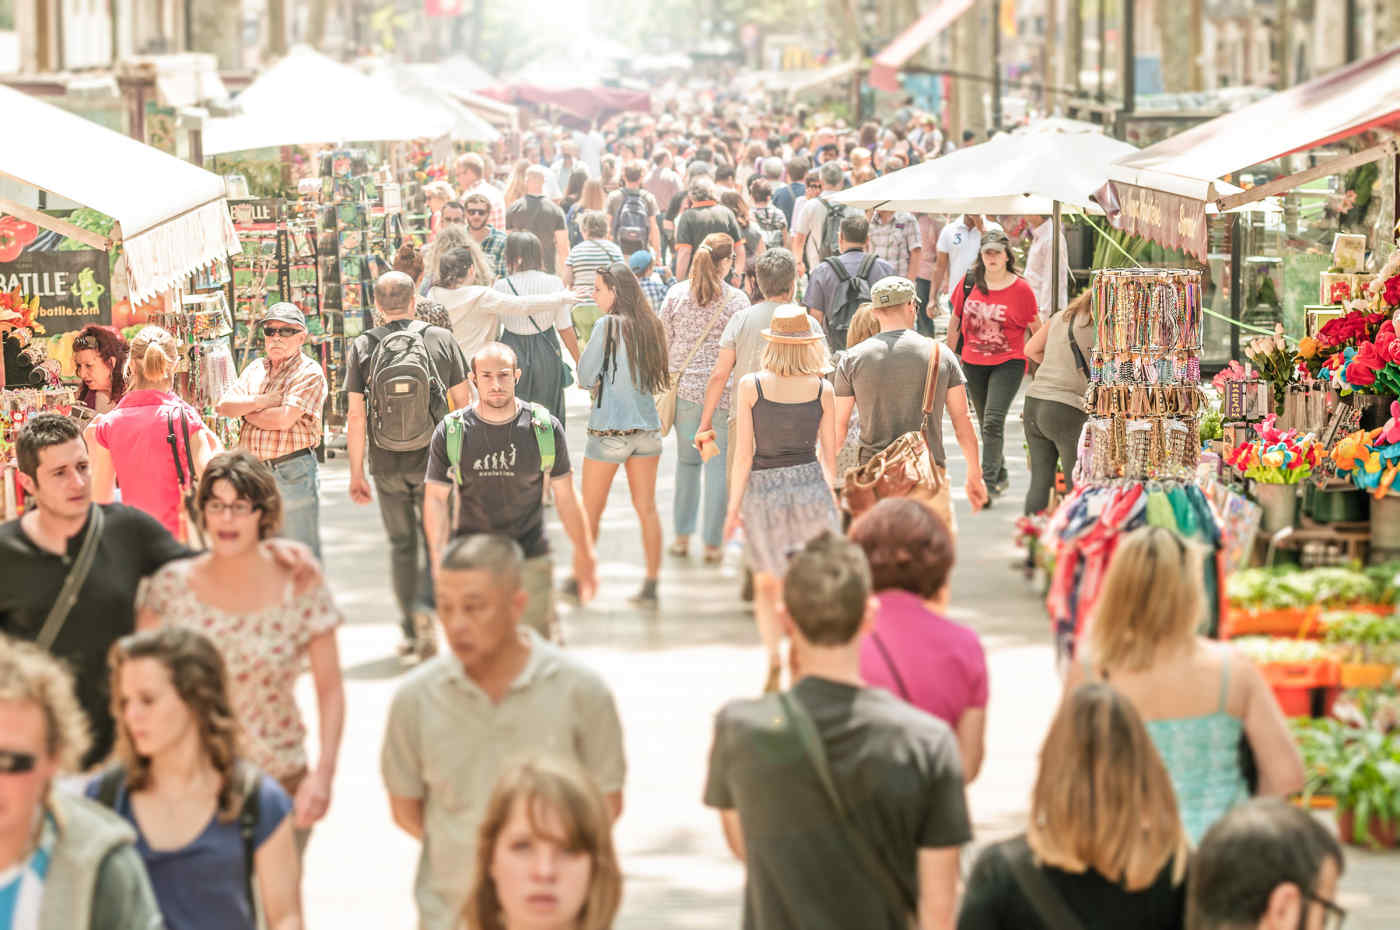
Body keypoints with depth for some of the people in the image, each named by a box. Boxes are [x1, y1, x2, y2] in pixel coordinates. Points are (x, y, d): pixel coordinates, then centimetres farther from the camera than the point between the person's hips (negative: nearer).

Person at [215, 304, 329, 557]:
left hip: (291, 473, -6)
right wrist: (261, 401, -9)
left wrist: (245, 410, -2)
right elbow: (224, 406, 6)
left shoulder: (309, 373, -6)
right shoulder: (256, 368, 15)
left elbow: (284, 419, -17)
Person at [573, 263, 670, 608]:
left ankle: (579, 579, 19)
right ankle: (651, 585, 7)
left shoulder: (608, 325, -12)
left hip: (610, 428, -5)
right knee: (647, 509, 8)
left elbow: (586, 377, -9)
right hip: (647, 426, 5)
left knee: (591, 510, 9)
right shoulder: (651, 325, 5)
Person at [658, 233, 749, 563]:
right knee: (718, 464, 4)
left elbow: (663, 342, 6)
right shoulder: (736, 300, -8)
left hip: (685, 387, 3)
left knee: (686, 459, 17)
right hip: (724, 389, -3)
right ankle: (712, 544, 7)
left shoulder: (676, 294, 1)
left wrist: (668, 381, 18)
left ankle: (682, 536, 19)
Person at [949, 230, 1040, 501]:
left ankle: (988, 483, -16)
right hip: (973, 364, 4)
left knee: (993, 422, -17)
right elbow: (955, 322, 13)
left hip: (1008, 363, -4)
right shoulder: (969, 283, 1)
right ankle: (1001, 476, 32)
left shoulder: (1021, 289, -8)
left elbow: (1036, 331, 2)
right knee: (986, 424, 14)